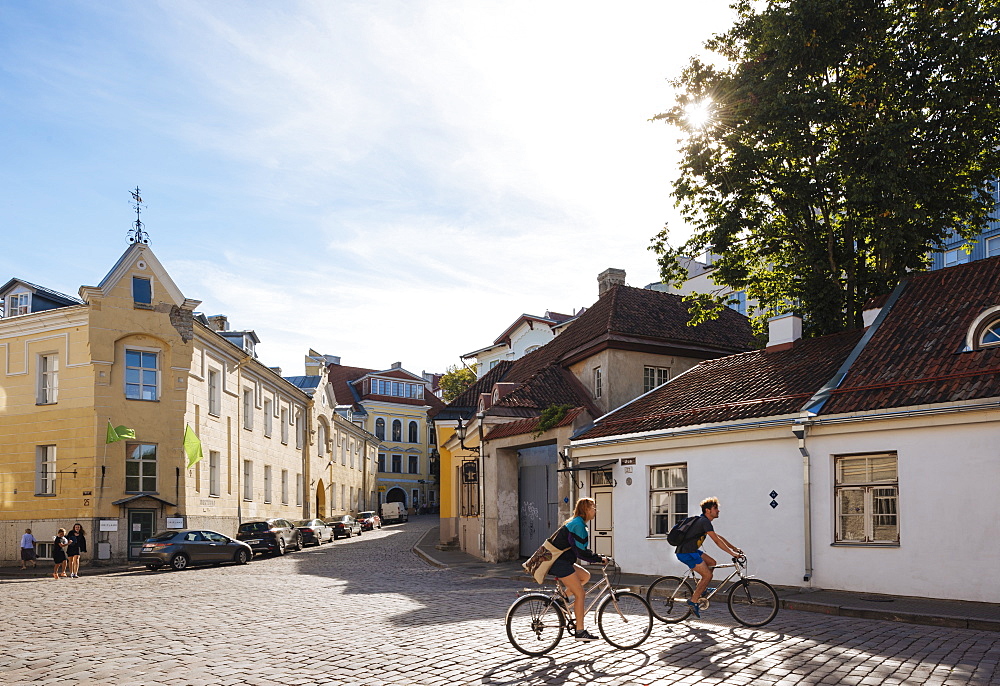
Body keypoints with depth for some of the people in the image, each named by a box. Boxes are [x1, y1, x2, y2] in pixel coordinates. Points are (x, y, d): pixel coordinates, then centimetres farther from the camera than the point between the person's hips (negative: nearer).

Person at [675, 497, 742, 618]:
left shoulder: (703, 521, 18)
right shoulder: (704, 522, -13)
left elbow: (718, 537, 24)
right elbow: (717, 541, -18)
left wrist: (734, 548, 20)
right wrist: (732, 553, -15)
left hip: (690, 551, 10)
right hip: (686, 553, -10)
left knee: (712, 563, 17)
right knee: (707, 575, -7)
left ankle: (700, 589, 20)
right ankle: (693, 601, -5)